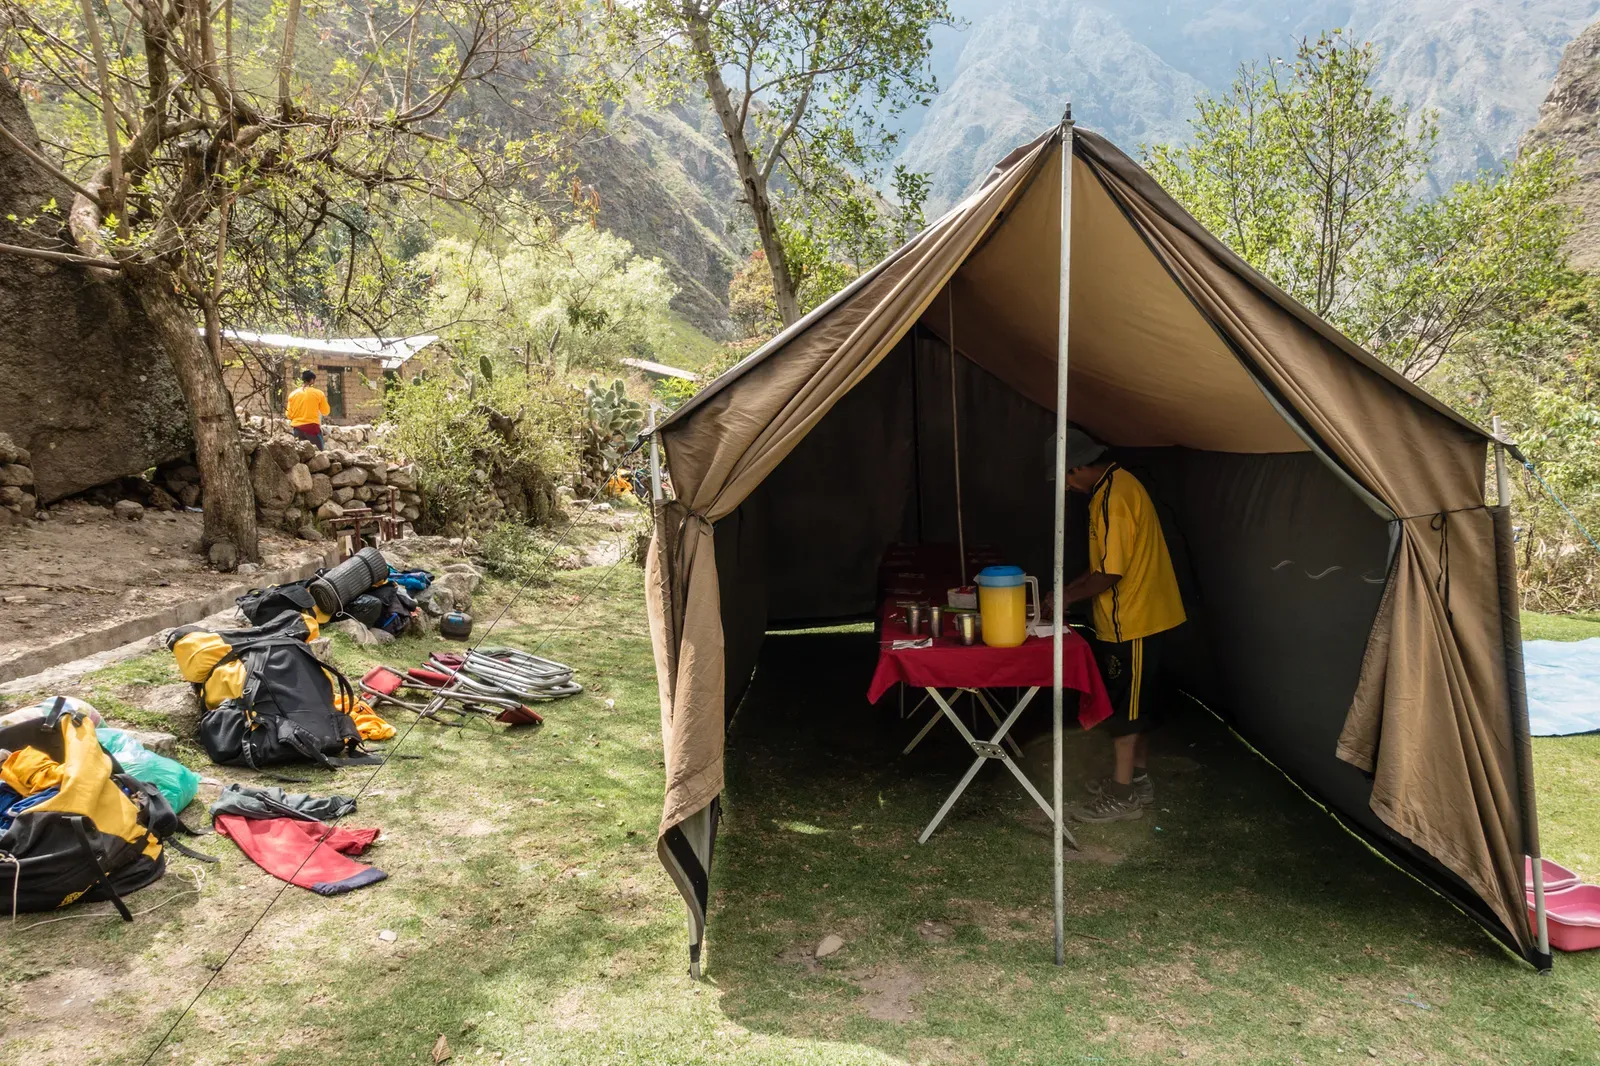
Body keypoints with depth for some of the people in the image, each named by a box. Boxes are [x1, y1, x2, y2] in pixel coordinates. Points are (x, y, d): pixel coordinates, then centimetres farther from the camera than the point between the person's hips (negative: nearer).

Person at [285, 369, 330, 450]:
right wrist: (325, 399, 18)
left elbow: (289, 414, 8)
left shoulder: (293, 394, 6)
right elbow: (326, 411, 4)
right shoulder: (318, 393, -4)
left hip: (297, 428, 4)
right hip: (312, 427, -4)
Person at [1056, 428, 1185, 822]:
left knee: (1125, 705, -2)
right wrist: (1072, 586, 13)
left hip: (1130, 620, -10)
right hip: (1135, 615, 10)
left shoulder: (1114, 497, -22)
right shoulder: (1117, 485, 10)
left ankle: (1123, 797, 7)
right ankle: (1137, 778, 30)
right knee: (1136, 701, 18)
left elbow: (1111, 574, -23)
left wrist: (1069, 596, -11)